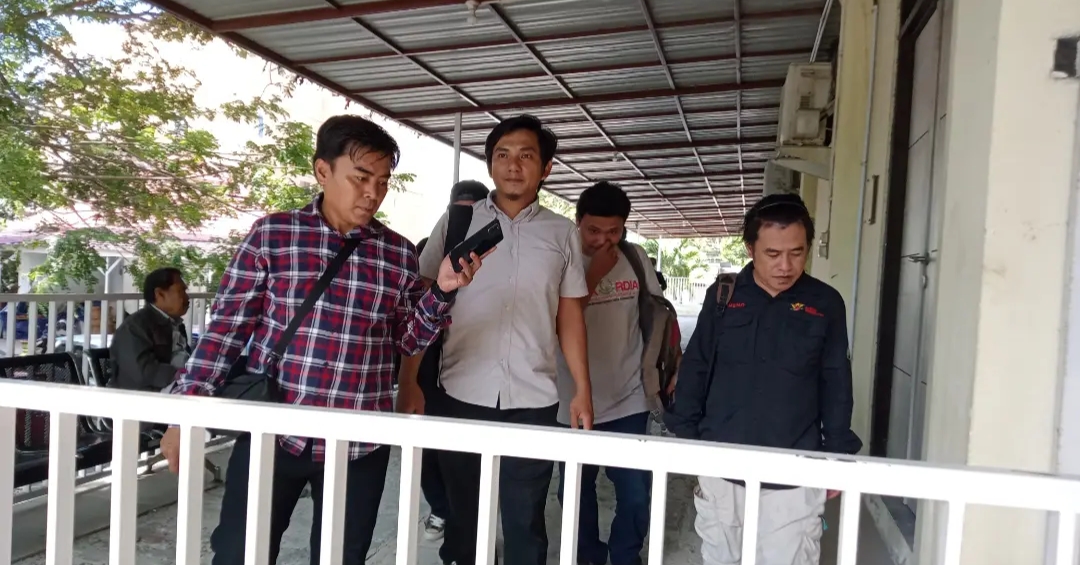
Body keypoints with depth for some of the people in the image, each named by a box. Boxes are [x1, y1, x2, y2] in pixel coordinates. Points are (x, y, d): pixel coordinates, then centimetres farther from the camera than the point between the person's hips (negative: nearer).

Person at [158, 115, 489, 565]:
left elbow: (409, 342, 8)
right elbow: (226, 327, 0)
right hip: (270, 432, -2)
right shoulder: (271, 235, -2)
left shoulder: (399, 254, 4)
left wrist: (442, 291, -9)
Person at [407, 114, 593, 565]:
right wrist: (409, 382, -2)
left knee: (525, 521, 8)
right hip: (462, 395, 0)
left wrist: (583, 390, 2)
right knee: (463, 514, 14)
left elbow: (570, 317, 9)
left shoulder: (562, 233, 6)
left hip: (534, 400, 0)